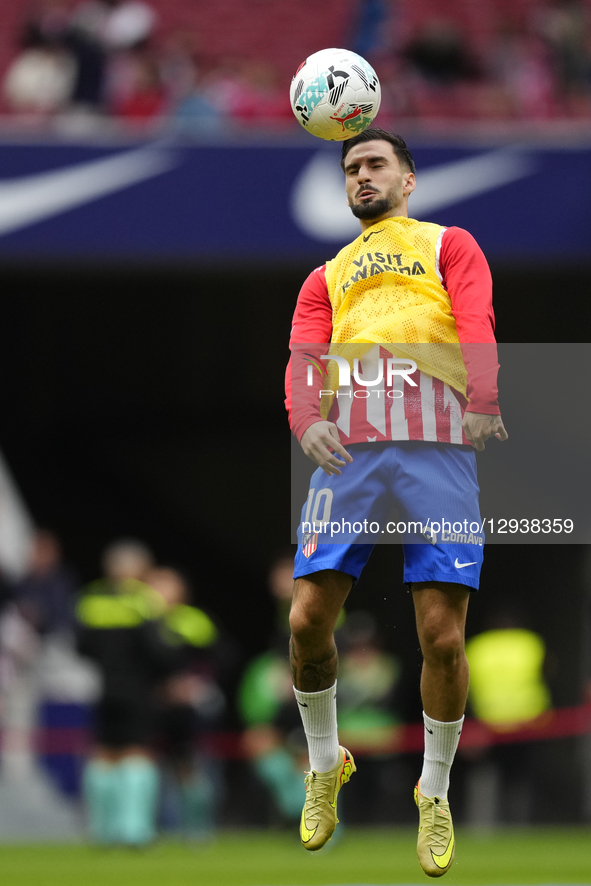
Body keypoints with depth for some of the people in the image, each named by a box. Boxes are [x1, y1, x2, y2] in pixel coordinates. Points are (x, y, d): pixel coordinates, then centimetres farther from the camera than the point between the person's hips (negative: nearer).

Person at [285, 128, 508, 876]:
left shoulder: (449, 246, 18)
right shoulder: (326, 277, 27)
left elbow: (477, 325, 0)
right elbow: (304, 357, 10)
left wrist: (483, 404, -20)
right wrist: (307, 420, -13)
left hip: (437, 445, -3)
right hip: (347, 448, 3)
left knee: (442, 634, -7)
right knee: (308, 618, -7)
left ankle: (435, 793, 12)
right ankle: (325, 766, 18)